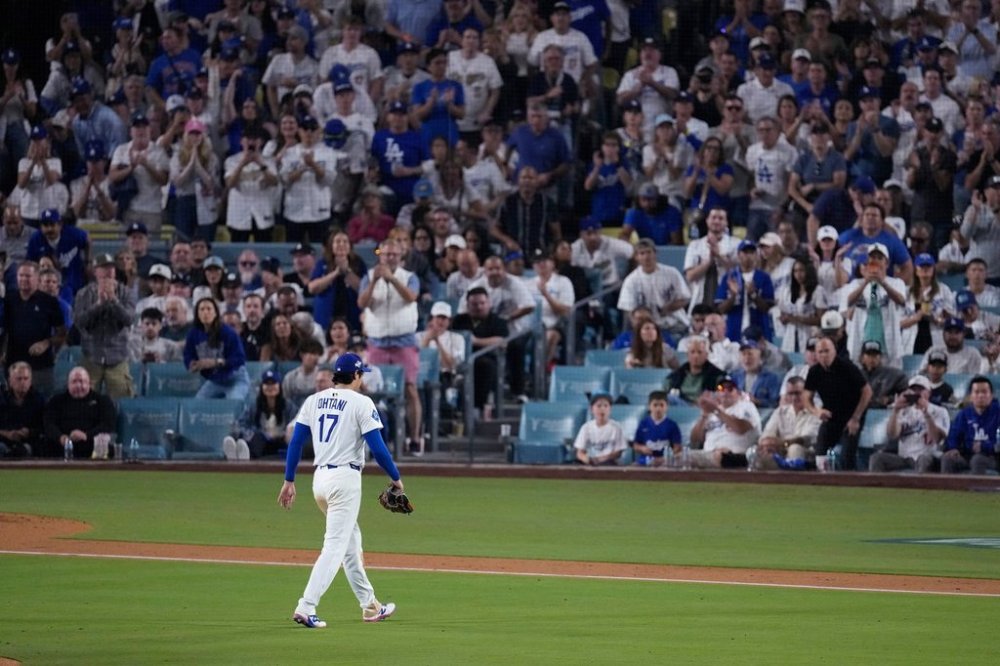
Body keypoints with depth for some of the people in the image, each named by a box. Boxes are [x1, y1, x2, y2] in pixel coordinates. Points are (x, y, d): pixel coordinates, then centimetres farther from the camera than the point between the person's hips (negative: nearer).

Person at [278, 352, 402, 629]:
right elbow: (377, 447, -10)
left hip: (320, 479, 7)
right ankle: (306, 608, -19)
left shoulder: (313, 400, 10)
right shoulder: (361, 403, -6)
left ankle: (369, 606, 26)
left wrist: (289, 481, 10)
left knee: (351, 542, 19)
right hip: (345, 478, -7)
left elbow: (295, 442, 7)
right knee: (335, 545, -8)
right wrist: (396, 478, 1)